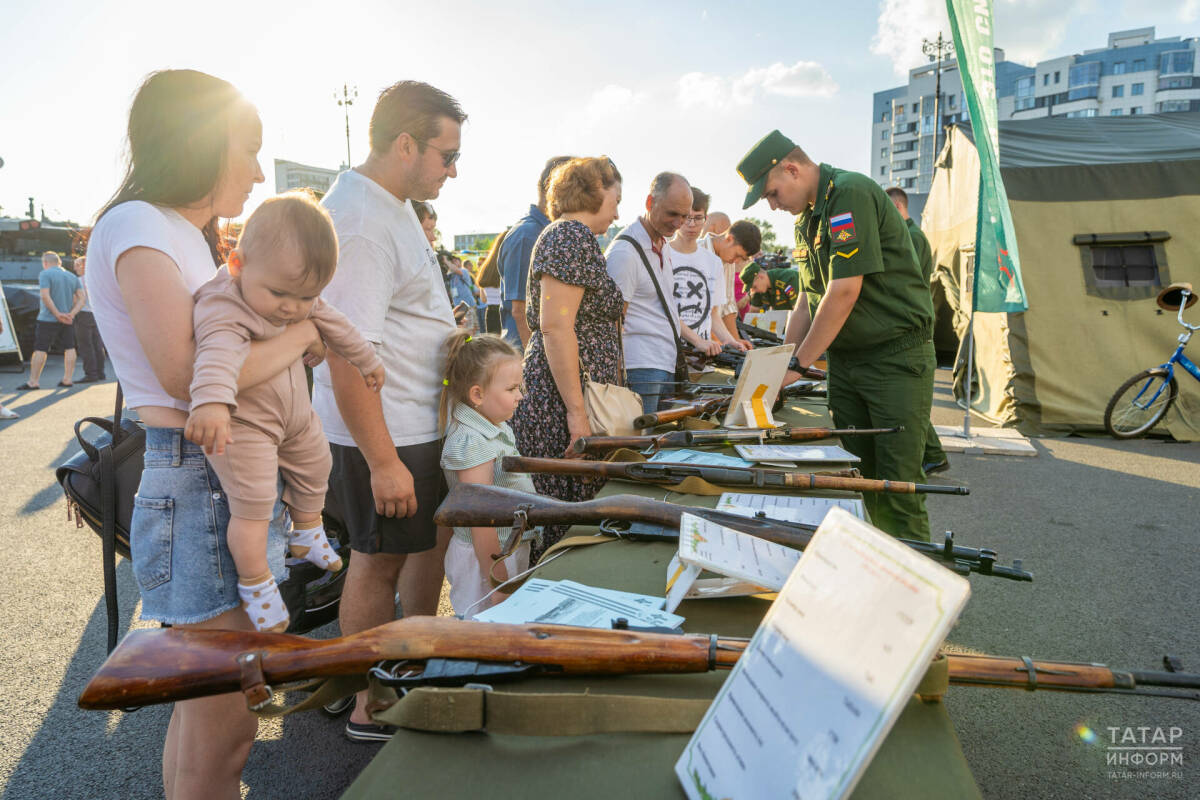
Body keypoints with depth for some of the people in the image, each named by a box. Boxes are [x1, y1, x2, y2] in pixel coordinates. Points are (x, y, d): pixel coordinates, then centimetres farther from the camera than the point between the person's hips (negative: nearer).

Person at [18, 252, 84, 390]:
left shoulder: (45, 274, -7)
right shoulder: (73, 277, 11)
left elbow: (45, 296, -19)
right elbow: (81, 298, 3)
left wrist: (57, 314, -17)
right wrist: (72, 314, -7)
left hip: (48, 319, -5)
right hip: (68, 321, 5)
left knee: (40, 349, -2)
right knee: (69, 348, 10)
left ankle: (33, 382, -2)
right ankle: (67, 379, 9)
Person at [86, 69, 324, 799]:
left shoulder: (184, 236, 20)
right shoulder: (137, 226, -11)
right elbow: (189, 375, -21)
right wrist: (297, 334, -10)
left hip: (229, 479, 10)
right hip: (196, 485, -10)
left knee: (203, 709, 19)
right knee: (224, 727, -2)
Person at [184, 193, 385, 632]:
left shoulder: (300, 296, -5)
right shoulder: (224, 307, -30)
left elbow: (334, 324, 13)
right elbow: (219, 352, -50)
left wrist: (367, 359, 24)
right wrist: (211, 401, -68)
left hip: (295, 414, 8)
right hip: (241, 422, -8)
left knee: (315, 465, 22)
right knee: (253, 501, -12)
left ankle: (306, 534, 47)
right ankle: (255, 584, 8)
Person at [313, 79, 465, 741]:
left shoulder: (391, 203, 10)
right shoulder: (359, 225, -23)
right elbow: (347, 356, -27)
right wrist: (382, 461, -26)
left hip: (422, 419, 10)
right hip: (384, 433, -10)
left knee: (434, 536, 19)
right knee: (380, 561, 4)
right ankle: (372, 709, 23)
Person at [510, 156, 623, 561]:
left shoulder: (572, 235, 22)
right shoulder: (574, 235, -10)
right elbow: (556, 326, -20)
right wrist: (577, 413, -22)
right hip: (562, 402, -10)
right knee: (563, 523, -5)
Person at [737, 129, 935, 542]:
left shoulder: (851, 194, -15)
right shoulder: (807, 218, 14)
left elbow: (844, 292, -21)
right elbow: (808, 302, 18)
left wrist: (799, 364, -16)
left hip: (896, 356, -8)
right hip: (844, 359, 9)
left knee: (897, 486, -6)